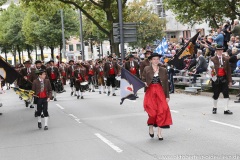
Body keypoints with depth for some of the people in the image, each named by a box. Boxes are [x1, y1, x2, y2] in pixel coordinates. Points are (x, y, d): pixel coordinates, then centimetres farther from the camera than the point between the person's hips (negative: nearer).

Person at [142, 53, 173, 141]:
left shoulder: (163, 70, 7)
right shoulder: (146, 69, 3)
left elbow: (166, 83, 8)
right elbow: (143, 79, 10)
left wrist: (167, 96, 5)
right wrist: (144, 83, -13)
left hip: (160, 92, 2)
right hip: (150, 91, -2)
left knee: (162, 111, -5)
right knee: (152, 111, -10)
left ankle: (159, 132, 4)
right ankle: (151, 127, 18)